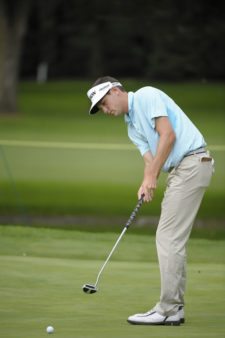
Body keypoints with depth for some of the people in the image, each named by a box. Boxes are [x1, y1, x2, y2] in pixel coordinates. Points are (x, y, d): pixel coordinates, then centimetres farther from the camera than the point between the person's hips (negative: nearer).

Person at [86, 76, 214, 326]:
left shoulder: (147, 96, -6)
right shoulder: (132, 127, 21)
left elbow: (168, 135, -16)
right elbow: (150, 158, 10)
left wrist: (152, 176, -16)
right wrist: (146, 184, -12)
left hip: (192, 162, -10)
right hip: (180, 169, 10)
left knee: (169, 238, -10)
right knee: (171, 240, 11)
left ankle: (168, 309, -9)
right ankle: (174, 306, 15)